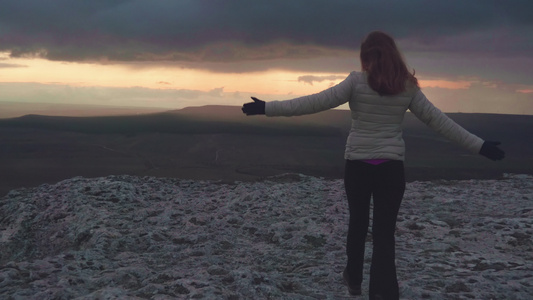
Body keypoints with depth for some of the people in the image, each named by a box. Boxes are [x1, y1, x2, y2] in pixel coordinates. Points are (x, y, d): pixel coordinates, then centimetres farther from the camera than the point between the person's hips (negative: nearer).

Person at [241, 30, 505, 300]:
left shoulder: (357, 81, -8)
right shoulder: (408, 87, -1)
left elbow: (316, 102, -14)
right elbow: (437, 119, 2)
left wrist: (268, 108, -12)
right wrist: (479, 146, 9)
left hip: (358, 164, 0)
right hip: (392, 166, 1)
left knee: (358, 222, 21)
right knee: (384, 233, 1)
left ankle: (354, 278, 39)